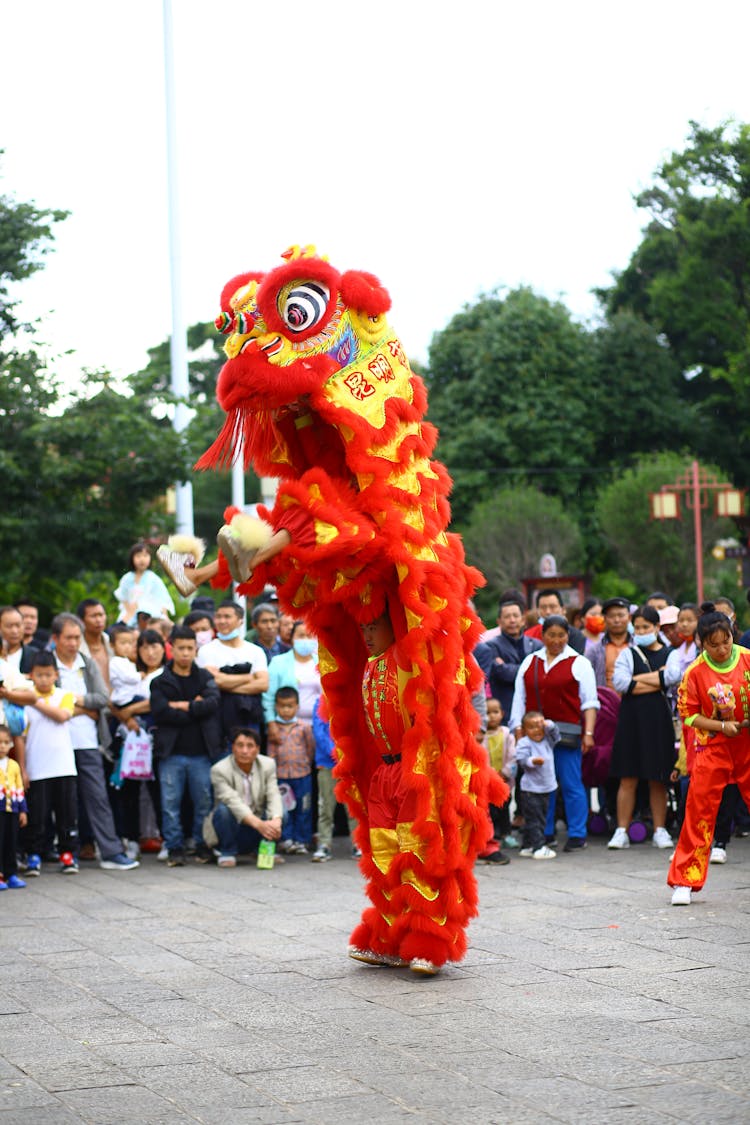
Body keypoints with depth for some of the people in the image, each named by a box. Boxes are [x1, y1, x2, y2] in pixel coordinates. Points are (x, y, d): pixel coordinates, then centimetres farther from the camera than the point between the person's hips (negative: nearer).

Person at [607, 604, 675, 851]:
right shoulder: (627, 654, 8)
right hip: (631, 720, 0)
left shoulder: (670, 654, 9)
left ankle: (660, 830, 13)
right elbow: (620, 683, -9)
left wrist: (638, 680, -10)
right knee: (628, 779, 0)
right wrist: (658, 678, -9)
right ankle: (622, 831, 3)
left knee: (658, 780, 6)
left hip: (660, 720, 0)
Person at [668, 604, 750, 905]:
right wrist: (722, 726, -15)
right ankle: (685, 881, 3)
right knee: (699, 811, -4)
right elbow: (689, 714, -4)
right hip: (713, 745, -1)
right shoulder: (695, 673, -9)